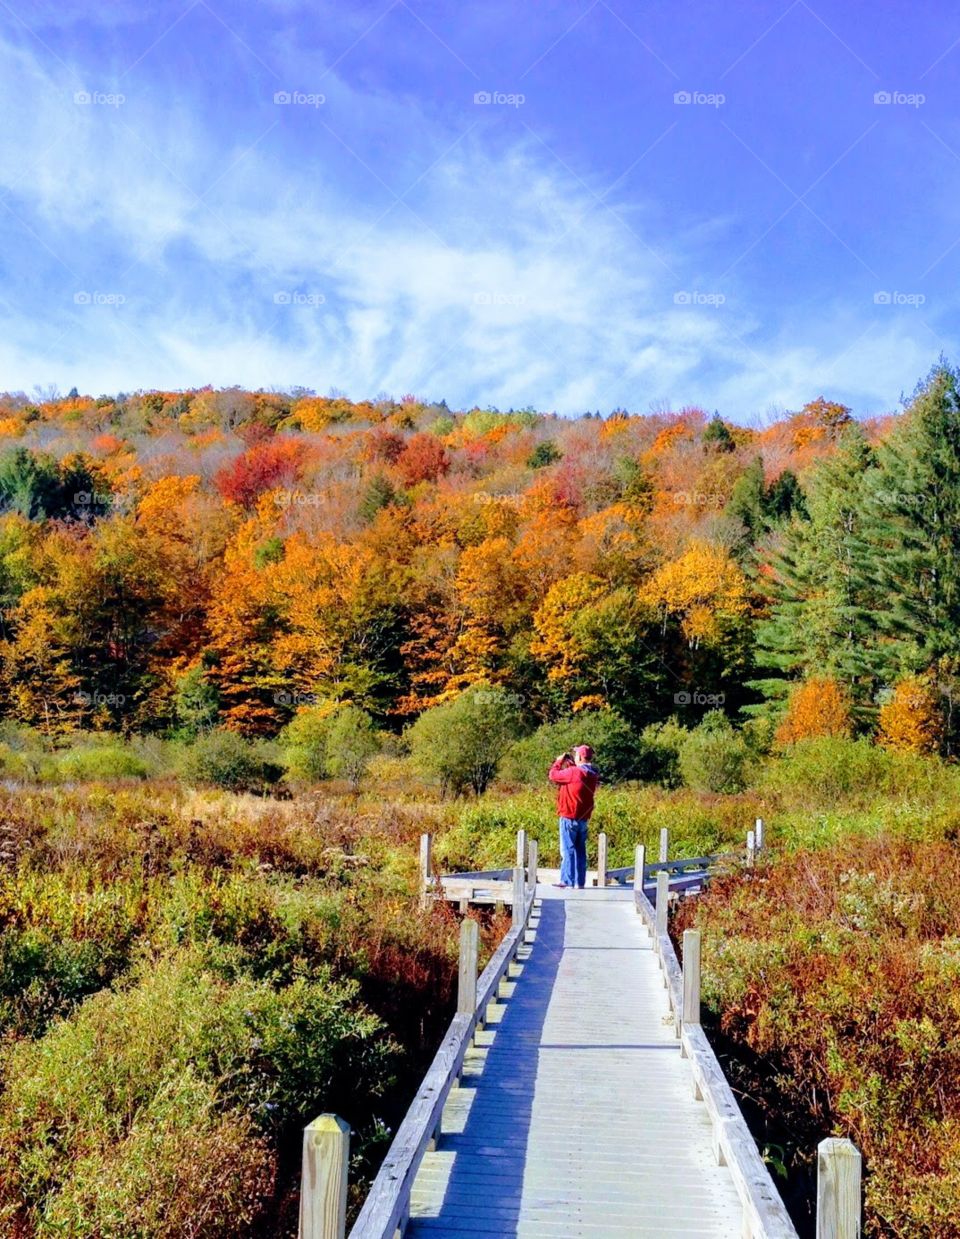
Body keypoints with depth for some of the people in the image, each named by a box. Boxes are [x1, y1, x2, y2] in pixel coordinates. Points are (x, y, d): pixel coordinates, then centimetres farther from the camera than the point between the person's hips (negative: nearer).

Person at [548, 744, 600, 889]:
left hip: (570, 817, -7)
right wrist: (570, 763, 12)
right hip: (584, 818, 7)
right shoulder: (592, 774, 5)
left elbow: (553, 775, -11)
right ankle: (580, 882, 15)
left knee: (568, 850, -2)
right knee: (580, 850, 12)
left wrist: (559, 761, 5)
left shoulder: (573, 772, -19)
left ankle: (567, 881, -2)